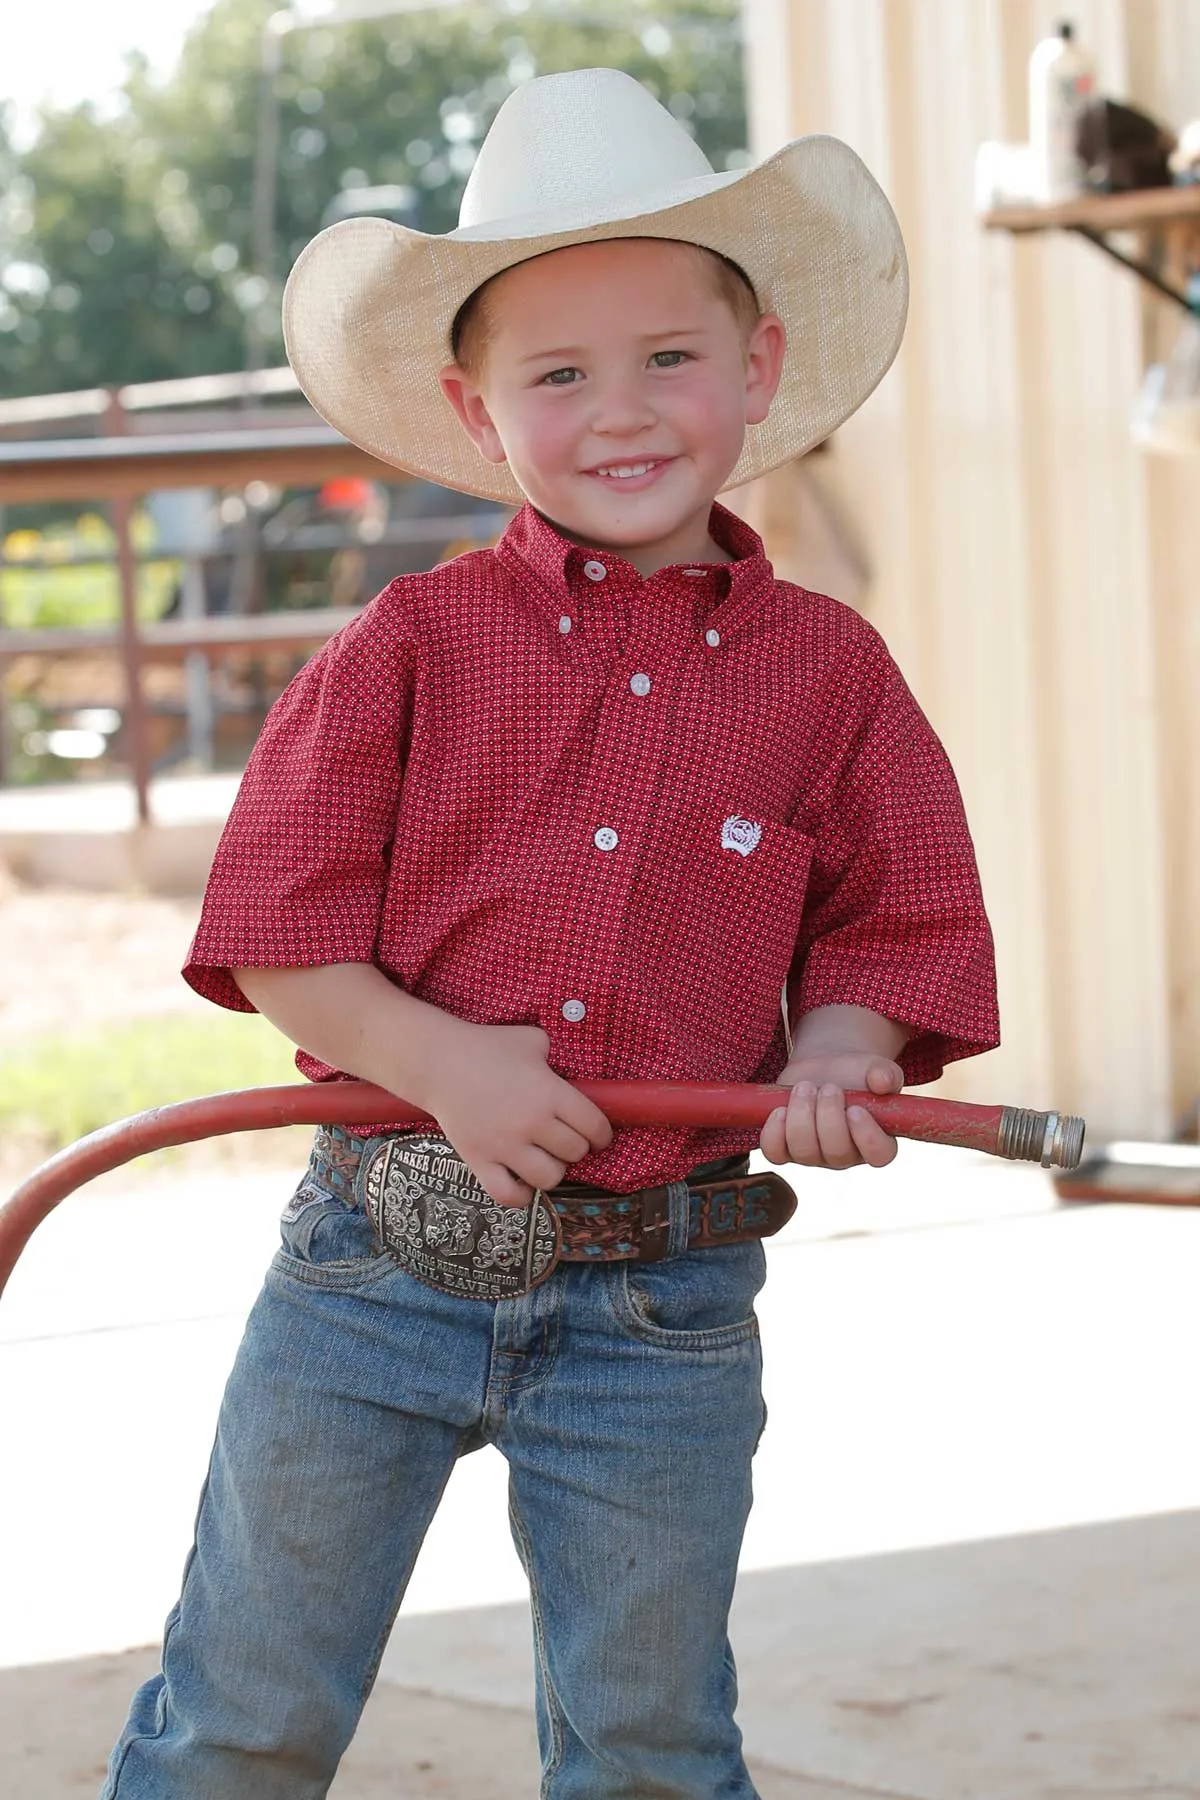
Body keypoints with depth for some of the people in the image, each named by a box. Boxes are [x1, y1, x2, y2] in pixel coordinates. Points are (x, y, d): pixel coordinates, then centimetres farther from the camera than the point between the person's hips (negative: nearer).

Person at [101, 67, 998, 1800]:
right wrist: (447, 1065, -18)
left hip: (661, 1312, 1)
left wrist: (834, 1058, -13)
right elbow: (274, 934, -3)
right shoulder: (413, 646, -2)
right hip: (378, 1262, -1)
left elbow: (888, 934, 8)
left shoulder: (829, 671, 1)